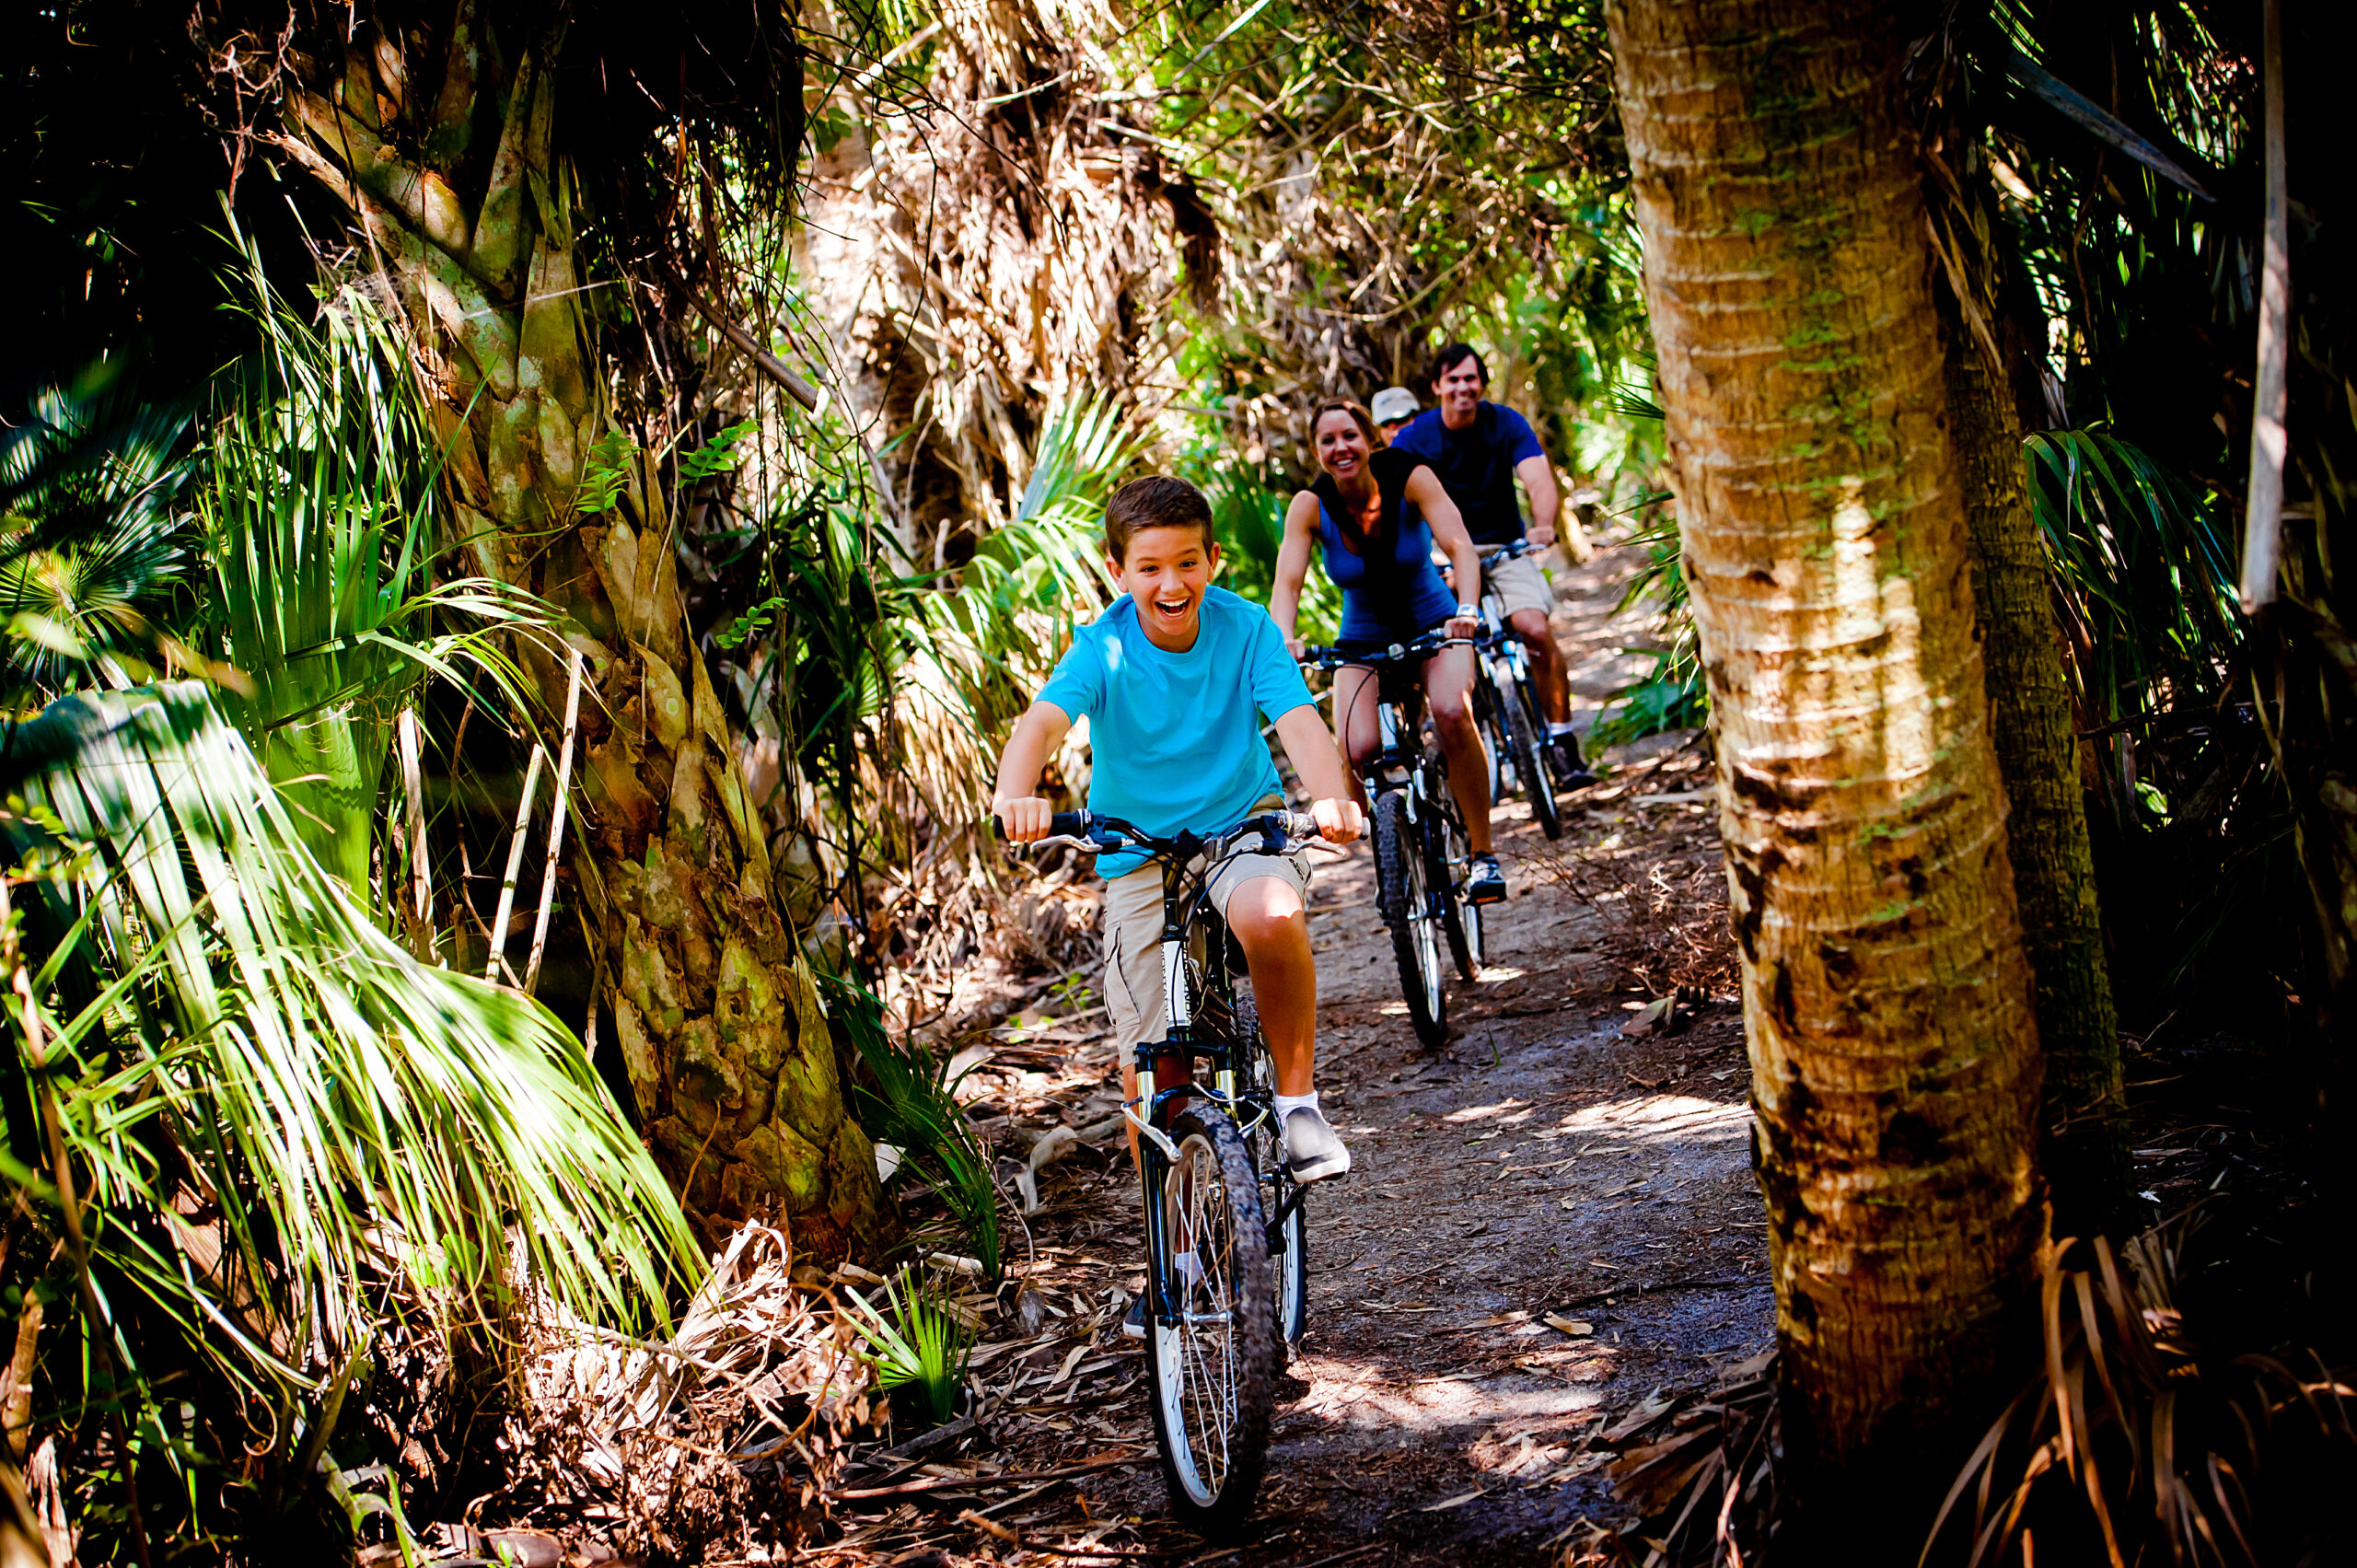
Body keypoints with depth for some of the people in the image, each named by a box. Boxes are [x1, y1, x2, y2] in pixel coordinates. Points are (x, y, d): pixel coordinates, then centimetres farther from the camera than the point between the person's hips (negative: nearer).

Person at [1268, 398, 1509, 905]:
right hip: (1362, 641, 1)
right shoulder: (1310, 506, -15)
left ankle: (1483, 853, -18)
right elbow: (1287, 581, -26)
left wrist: (1468, 608, -48)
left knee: (1452, 712, -32)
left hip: (1434, 628, -1)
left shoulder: (1410, 479, -18)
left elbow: (1459, 546, -29)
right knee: (1358, 749, -25)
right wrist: (1282, 639, -46)